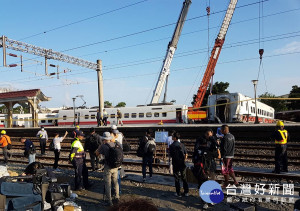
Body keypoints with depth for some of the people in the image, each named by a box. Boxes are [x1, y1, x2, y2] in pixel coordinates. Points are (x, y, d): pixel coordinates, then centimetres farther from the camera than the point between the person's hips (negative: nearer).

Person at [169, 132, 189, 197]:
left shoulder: (171, 146, -11)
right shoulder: (182, 145, 0)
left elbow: (171, 155, -8)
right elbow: (186, 154, 2)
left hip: (176, 164, -3)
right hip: (182, 164, 3)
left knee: (177, 179, 7)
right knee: (184, 178, 14)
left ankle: (178, 193, 10)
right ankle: (186, 192, 19)